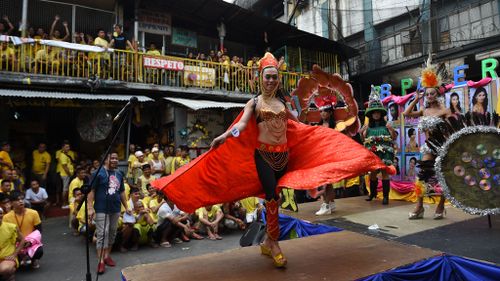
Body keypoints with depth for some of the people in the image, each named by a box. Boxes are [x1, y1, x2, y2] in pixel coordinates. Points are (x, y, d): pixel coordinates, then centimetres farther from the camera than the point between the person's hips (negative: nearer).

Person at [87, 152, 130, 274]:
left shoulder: (119, 174, 10)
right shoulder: (98, 173, -7)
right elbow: (91, 191, -10)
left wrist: (126, 207, 15)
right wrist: (90, 208, -17)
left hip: (115, 209, 6)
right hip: (102, 209, -6)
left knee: (112, 233, 12)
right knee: (102, 234, -6)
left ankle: (107, 255, 26)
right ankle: (101, 261, 0)